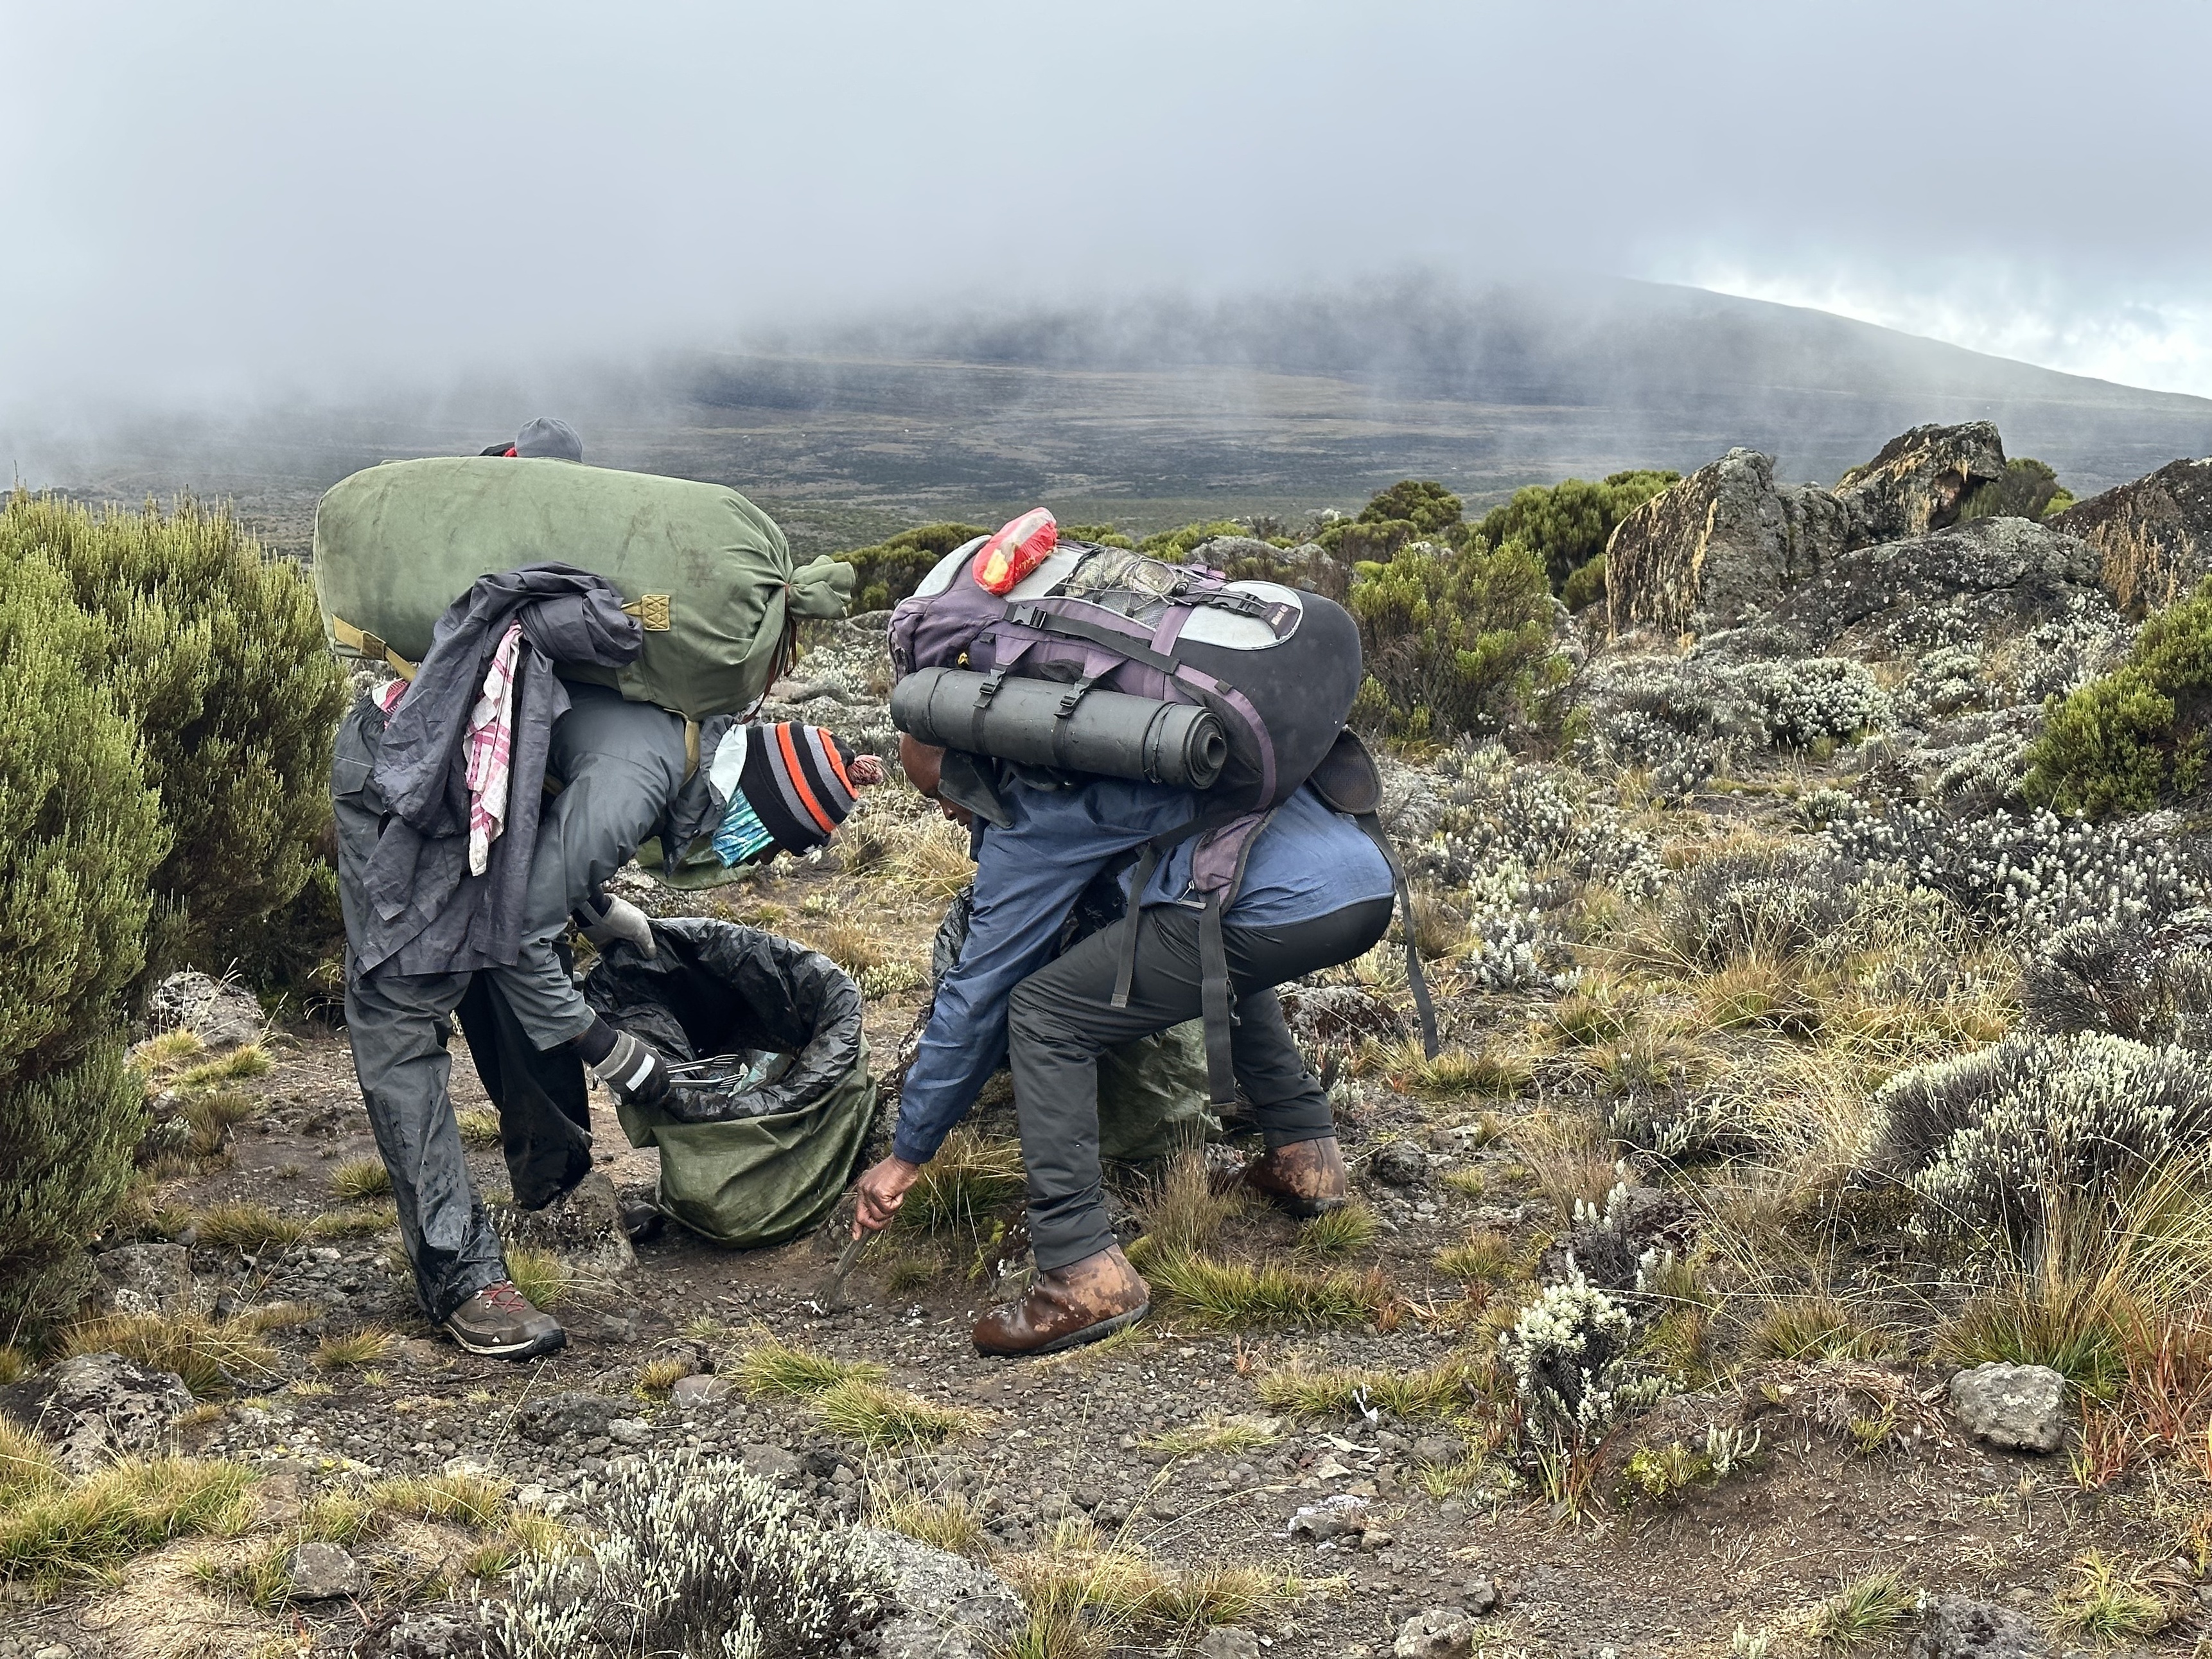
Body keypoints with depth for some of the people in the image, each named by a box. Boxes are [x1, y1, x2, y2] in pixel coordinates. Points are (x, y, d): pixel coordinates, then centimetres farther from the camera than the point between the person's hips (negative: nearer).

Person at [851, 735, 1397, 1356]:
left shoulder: (1030, 825, 6)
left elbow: (974, 996, 9)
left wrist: (906, 1155, 17)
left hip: (1278, 910, -9)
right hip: (1370, 884, 9)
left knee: (1043, 1017, 0)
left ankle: (1085, 1276, -4)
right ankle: (1304, 1153, 32)